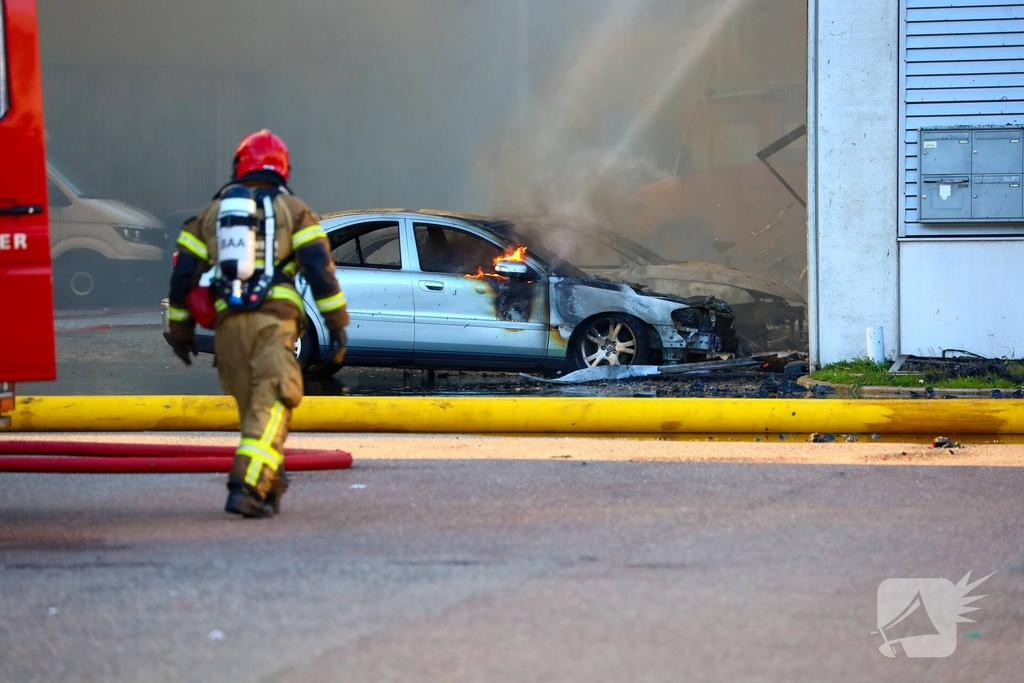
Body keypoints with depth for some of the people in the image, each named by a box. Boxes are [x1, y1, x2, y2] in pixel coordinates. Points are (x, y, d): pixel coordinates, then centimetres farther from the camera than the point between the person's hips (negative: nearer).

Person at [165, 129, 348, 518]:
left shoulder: (212, 212, 18)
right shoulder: (292, 210, 9)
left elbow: (183, 274, 14)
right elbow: (319, 268, -2)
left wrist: (180, 328, 22)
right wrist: (336, 324, 1)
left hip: (227, 325, 4)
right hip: (274, 322, -4)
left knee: (253, 409, 15)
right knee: (271, 408, -9)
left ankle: (270, 486, 21)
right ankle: (245, 487, -25)